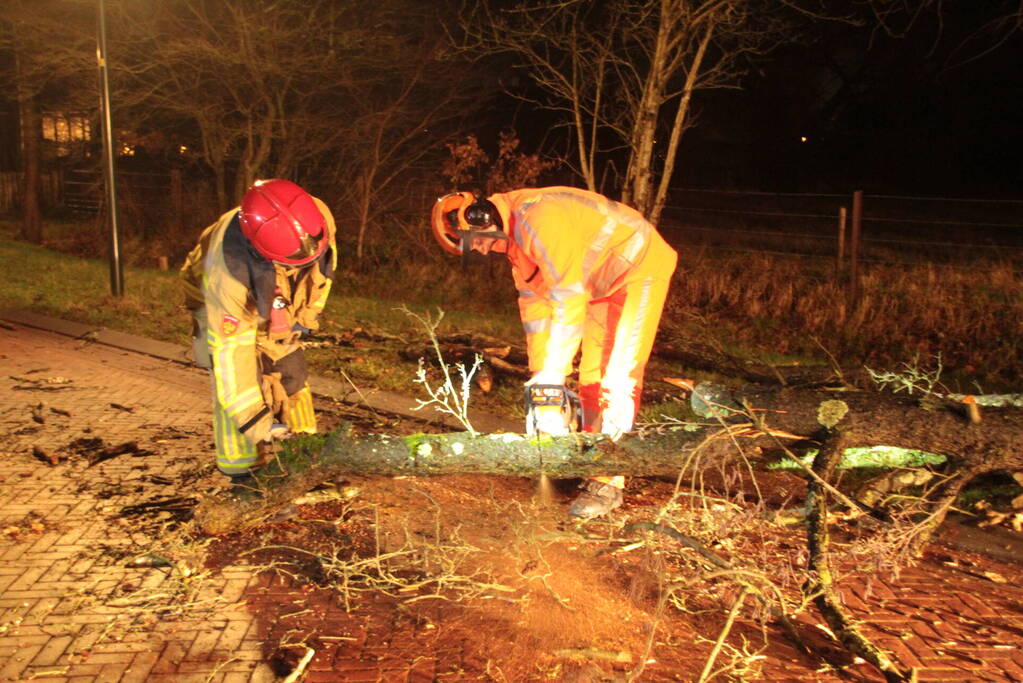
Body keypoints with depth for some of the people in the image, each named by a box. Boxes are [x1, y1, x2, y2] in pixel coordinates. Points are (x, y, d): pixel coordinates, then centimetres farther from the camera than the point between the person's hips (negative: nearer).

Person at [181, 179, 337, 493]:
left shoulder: (316, 218, -33)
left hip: (280, 306, 5)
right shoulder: (230, 274, -46)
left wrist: (309, 313, -3)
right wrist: (254, 420, -38)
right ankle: (242, 472, -5)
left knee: (291, 374, 6)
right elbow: (230, 351, -39)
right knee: (237, 383, -18)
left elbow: (323, 265, -7)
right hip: (226, 312, -5)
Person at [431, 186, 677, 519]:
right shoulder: (514, 236, 3)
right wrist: (538, 372, 4)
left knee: (618, 374, -14)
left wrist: (553, 372, -27)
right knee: (591, 373, 8)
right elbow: (534, 299, 6)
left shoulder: (537, 217, -29)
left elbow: (568, 294, -31)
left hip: (640, 267, -10)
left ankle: (607, 482, -10)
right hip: (604, 283, 10)